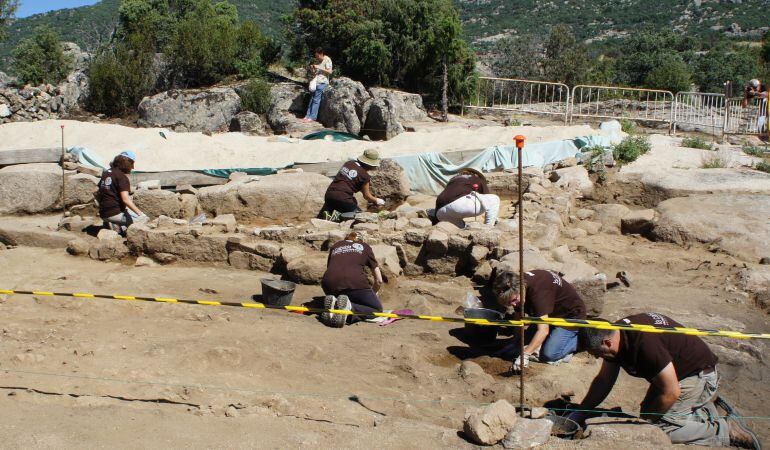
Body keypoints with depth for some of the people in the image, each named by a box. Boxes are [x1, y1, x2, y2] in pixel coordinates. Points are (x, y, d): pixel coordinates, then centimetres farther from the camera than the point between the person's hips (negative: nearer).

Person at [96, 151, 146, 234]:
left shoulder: (106, 173, 11)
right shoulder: (122, 177, -13)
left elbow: (96, 192, 16)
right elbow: (125, 199, -22)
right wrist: (140, 213, -21)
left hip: (103, 214, 8)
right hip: (116, 213, -8)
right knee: (143, 218, 0)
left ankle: (116, 224, 12)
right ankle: (117, 226, -6)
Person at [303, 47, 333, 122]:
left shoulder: (327, 60, -3)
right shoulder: (319, 61, 20)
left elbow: (329, 72, -13)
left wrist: (319, 68, -14)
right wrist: (312, 69, 4)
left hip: (322, 82, -8)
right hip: (316, 82, 8)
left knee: (316, 100, -12)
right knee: (312, 99, 3)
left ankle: (313, 117, -12)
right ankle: (308, 116, 3)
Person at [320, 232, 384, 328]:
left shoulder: (334, 247, 34)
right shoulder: (364, 247, 28)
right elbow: (379, 281, 25)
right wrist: (371, 294, 43)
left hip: (330, 284, 4)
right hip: (355, 283, -4)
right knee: (377, 309, 15)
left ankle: (334, 303, -4)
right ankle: (349, 307, -14)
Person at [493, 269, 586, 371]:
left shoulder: (538, 291, -39)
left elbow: (543, 330, -45)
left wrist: (525, 354, -51)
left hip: (571, 315, -8)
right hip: (551, 315, 8)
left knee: (549, 354, -23)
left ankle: (580, 338, 0)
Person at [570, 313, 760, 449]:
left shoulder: (643, 342, -36)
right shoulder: (616, 333, -7)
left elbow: (671, 392, -29)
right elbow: (604, 380, 6)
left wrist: (645, 419, -15)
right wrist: (580, 412, 3)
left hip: (698, 374, -9)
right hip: (676, 371, 9)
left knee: (662, 426, -18)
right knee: (650, 411, 9)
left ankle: (726, 430, -5)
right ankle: (705, 408, 20)